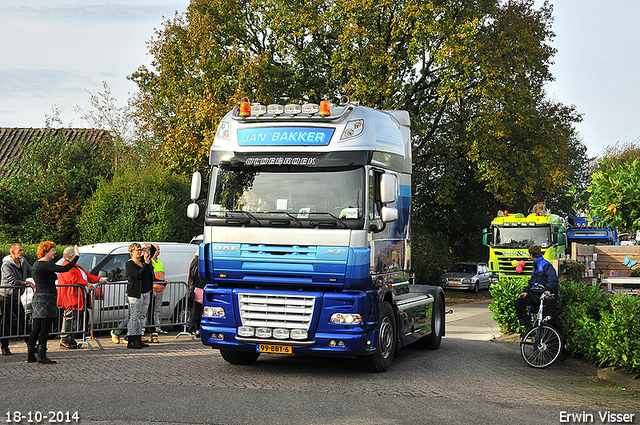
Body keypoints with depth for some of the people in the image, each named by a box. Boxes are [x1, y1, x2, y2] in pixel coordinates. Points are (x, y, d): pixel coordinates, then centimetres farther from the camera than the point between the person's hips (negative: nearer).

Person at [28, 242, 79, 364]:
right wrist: (76, 256, -18)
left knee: (36, 329, 11)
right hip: (46, 299, -10)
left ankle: (30, 355, 14)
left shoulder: (36, 264, 16)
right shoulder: (46, 265, -15)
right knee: (45, 328, -6)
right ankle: (42, 356, -4)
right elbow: (65, 269, -25)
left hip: (38, 298, 10)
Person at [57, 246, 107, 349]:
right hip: (71, 298, -11)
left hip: (80, 298, 11)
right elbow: (73, 279, -22)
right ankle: (64, 340, -2)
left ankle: (70, 340, 16)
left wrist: (99, 279, 15)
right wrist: (86, 283, -22)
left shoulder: (76, 266, 24)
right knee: (70, 319, -8)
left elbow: (86, 275, 26)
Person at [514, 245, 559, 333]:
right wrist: (526, 291, 11)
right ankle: (528, 327, -11)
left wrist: (548, 290, -34)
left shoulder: (546, 265, -5)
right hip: (535, 294, 8)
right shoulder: (536, 266, 24)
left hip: (545, 294, -8)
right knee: (518, 302, -10)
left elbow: (553, 279, -19)